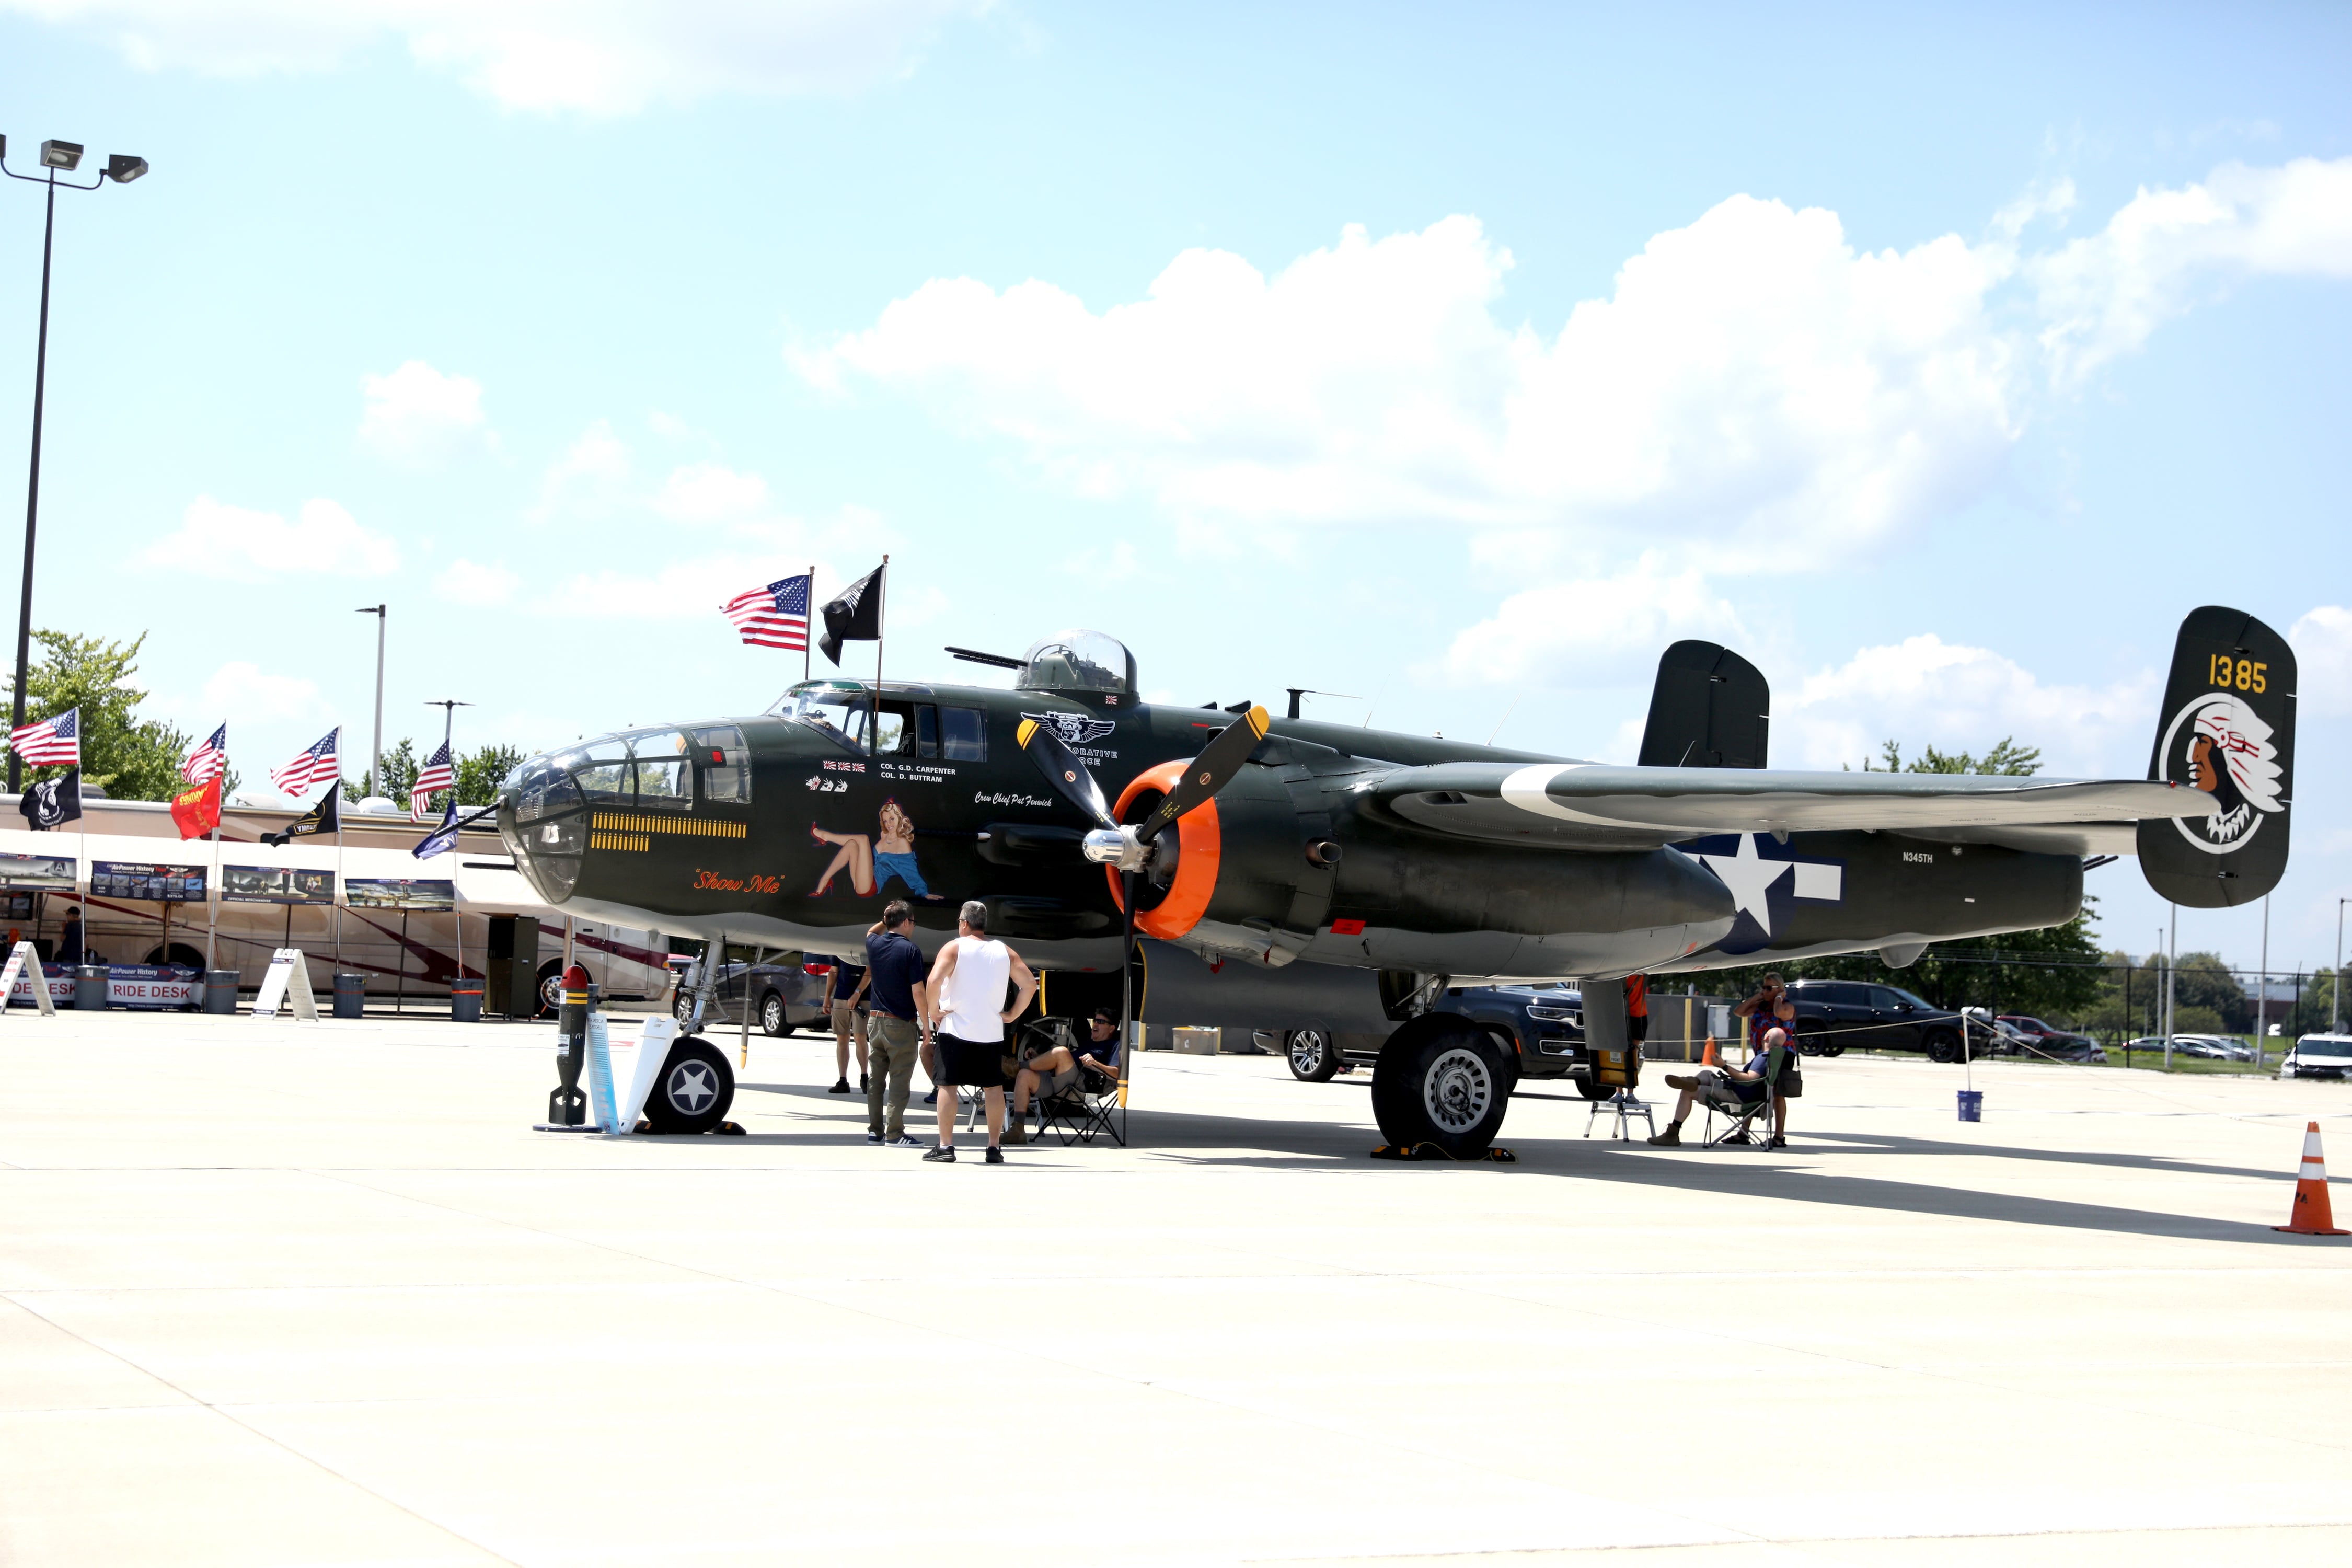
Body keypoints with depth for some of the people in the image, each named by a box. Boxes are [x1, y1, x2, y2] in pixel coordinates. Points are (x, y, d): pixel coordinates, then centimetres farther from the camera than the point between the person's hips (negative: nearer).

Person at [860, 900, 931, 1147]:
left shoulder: (874, 944, 3)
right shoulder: (911, 950, -13)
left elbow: (871, 932, 32)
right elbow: (918, 991, -16)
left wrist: (886, 920, 22)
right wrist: (926, 1026, -10)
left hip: (875, 1021, 6)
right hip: (902, 1025, -6)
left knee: (876, 1079, 12)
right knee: (899, 1080, -1)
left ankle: (875, 1130, 17)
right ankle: (895, 1133, -1)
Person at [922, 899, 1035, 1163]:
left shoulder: (954, 948, -4)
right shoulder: (1004, 952, 8)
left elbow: (935, 979, -19)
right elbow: (1030, 984, 4)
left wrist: (934, 1011, -7)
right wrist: (1012, 1014, 9)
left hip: (955, 1030, -3)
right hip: (992, 1032, 3)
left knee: (948, 1086, 1)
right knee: (994, 1089, 8)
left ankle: (945, 1146, -2)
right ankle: (995, 1148, 8)